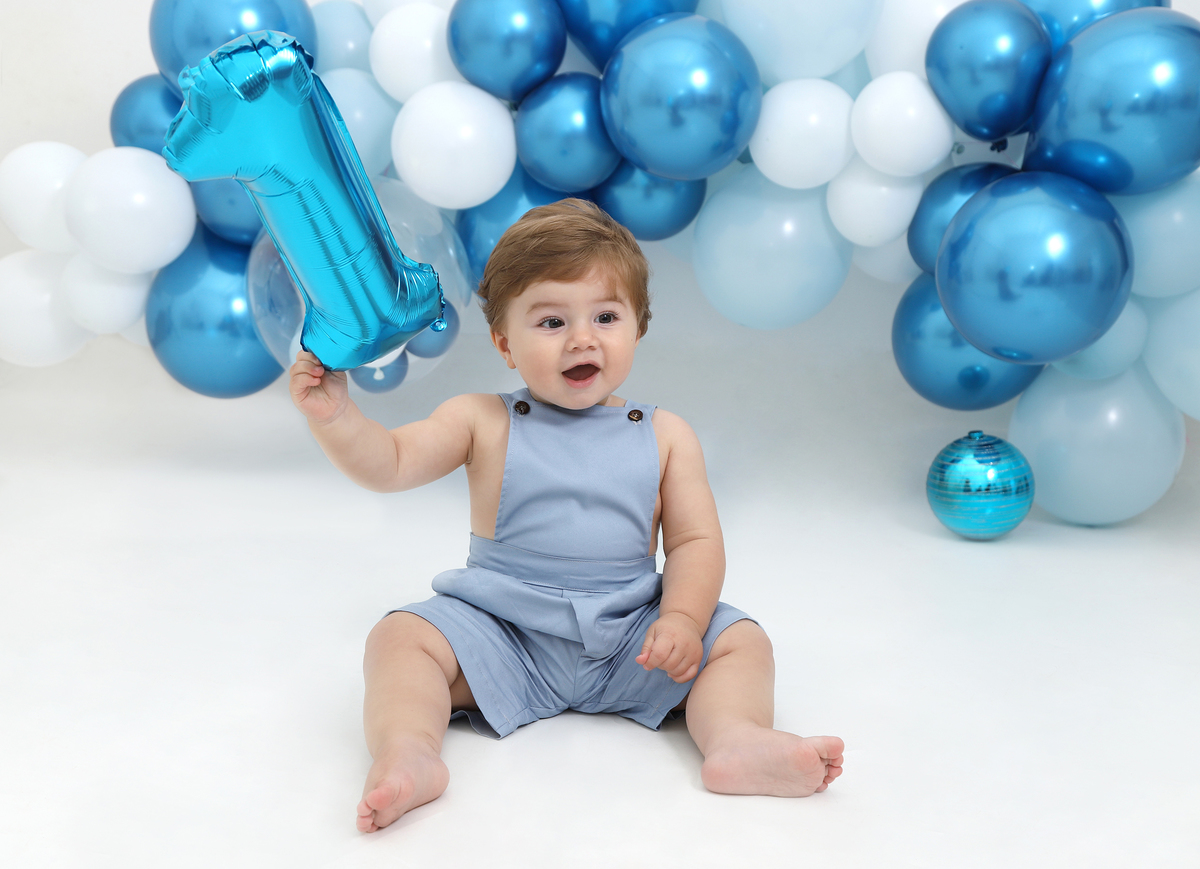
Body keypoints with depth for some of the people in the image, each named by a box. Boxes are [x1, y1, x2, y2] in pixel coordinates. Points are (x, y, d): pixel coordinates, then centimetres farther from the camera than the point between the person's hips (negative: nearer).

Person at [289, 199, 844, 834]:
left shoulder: (664, 436, 3)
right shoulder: (482, 423, 1)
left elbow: (694, 541, 1)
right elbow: (387, 465, -7)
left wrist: (682, 620, -17)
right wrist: (333, 413, -26)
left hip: (628, 639, 1)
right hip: (501, 635, -1)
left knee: (740, 639, -16)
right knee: (401, 636, -22)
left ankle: (736, 741, -36)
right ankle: (407, 752, -42)